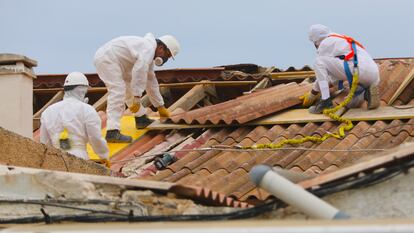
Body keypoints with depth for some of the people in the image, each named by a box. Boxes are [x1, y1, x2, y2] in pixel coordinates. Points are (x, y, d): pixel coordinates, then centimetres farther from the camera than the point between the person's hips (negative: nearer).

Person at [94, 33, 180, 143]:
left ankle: (141, 118, 33)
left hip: (104, 58, 11)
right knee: (118, 92, -19)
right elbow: (139, 73, -29)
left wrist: (160, 107, 28)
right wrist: (137, 98, -28)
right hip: (107, 59, -11)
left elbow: (151, 81, 26)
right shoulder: (149, 49, -16)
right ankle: (112, 132, -28)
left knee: (129, 87, 21)